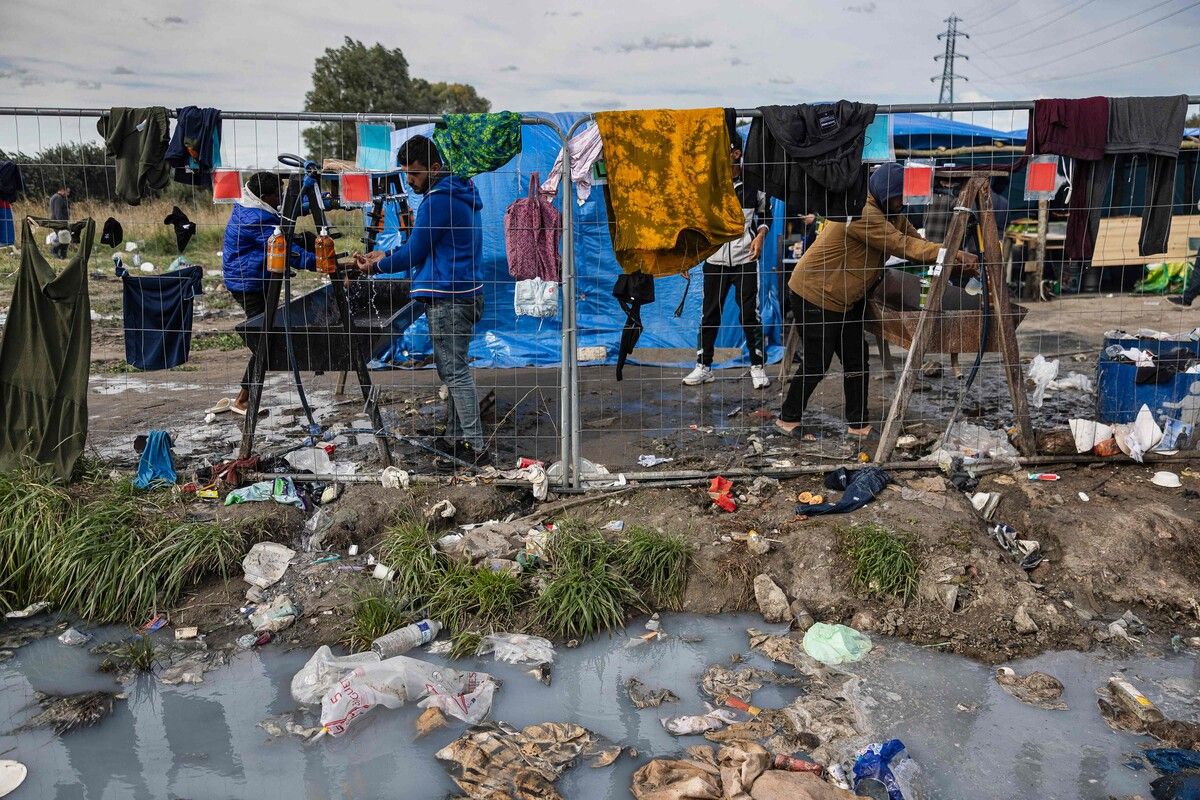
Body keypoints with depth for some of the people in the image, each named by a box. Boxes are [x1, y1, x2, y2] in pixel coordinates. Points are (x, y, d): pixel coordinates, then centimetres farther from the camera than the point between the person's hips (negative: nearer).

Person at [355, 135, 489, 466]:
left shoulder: (438, 200, -15)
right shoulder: (459, 194, 17)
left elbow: (415, 252, -12)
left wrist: (377, 266, 4)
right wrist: (386, 256, 17)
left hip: (448, 300, -10)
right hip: (463, 294, 10)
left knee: (455, 372, -7)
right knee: (452, 369, 15)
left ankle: (476, 448, -5)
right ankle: (455, 438, 23)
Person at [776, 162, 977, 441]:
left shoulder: (886, 211, 7)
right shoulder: (863, 213, -25)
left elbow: (914, 238, 5)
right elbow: (902, 246, -30)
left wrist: (950, 256, -7)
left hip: (845, 299, 10)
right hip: (814, 295, -10)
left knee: (856, 359, 8)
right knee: (817, 363, -2)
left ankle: (858, 425, 16)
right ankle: (788, 419, 14)